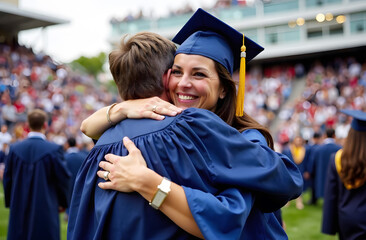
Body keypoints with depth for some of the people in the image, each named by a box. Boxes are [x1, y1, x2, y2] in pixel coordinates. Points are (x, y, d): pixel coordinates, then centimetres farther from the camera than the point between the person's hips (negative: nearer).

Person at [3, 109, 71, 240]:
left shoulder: (14, 149, -2)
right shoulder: (54, 150, -12)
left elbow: (7, 179, 6)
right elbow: (62, 178, -7)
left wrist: (10, 202, 20)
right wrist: (63, 202, 10)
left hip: (19, 210, 3)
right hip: (46, 209, -3)